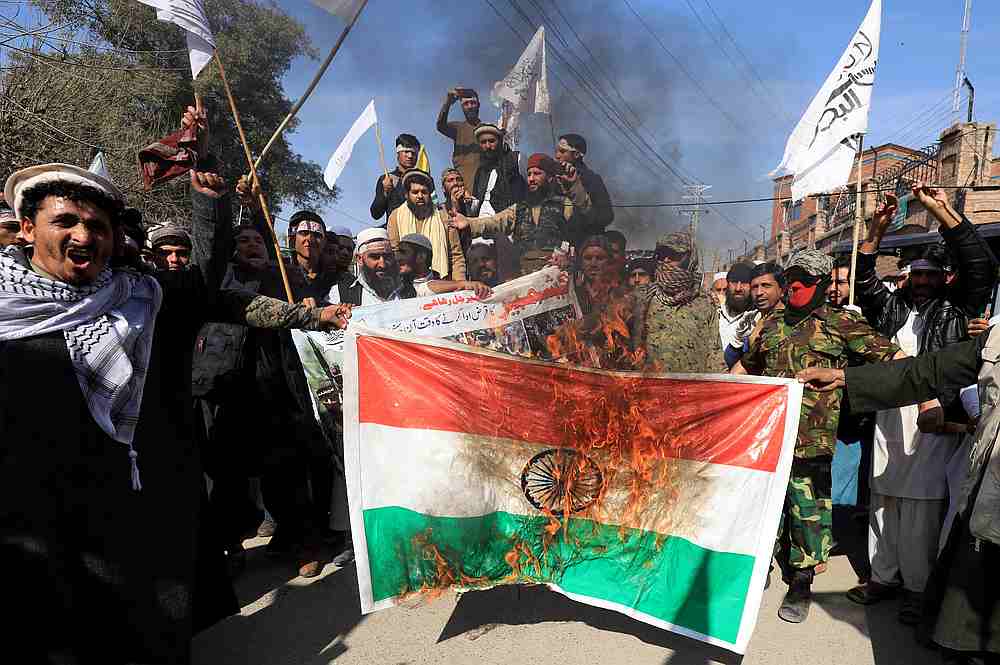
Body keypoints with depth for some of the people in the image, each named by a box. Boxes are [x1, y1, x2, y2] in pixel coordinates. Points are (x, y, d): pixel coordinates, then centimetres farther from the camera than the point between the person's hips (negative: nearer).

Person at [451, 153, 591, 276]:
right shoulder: (519, 209, 22)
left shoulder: (563, 204, 11)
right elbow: (495, 222, 10)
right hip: (523, 275, 3)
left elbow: (584, 207, -7)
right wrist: (469, 223, -6)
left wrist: (574, 183, -24)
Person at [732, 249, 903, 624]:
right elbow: (744, 366, 27)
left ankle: (801, 583, 19)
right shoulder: (771, 323, 15)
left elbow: (893, 358, -3)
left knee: (809, 509, 2)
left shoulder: (842, 324, 2)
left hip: (812, 439, -4)